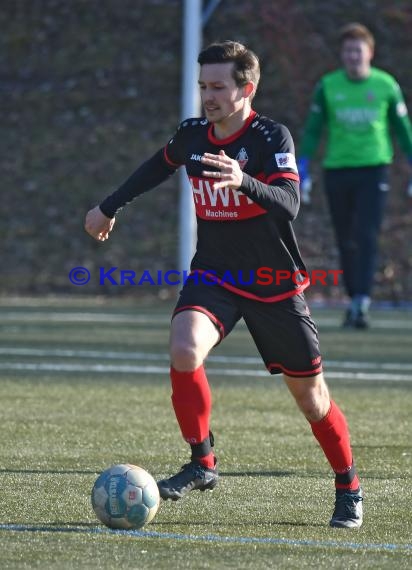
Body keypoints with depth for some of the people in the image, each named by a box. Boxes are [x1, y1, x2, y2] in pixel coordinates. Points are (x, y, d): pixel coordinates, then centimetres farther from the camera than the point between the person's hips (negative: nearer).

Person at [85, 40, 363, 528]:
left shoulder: (272, 136, -18)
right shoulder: (192, 134, -2)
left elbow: (289, 204, -33)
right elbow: (160, 166, 21)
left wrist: (244, 182, -51)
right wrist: (109, 207, 29)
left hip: (275, 285, -3)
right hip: (213, 276, 3)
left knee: (308, 393, 6)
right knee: (183, 350, -27)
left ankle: (348, 489, 28)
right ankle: (202, 463, -11)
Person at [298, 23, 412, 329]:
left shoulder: (386, 86, 2)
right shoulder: (328, 86, 3)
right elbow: (312, 131, 8)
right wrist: (303, 173, 0)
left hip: (374, 169, -2)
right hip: (337, 171, 2)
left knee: (367, 237, -14)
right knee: (346, 243, 7)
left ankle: (362, 303, -19)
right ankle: (354, 300, 20)